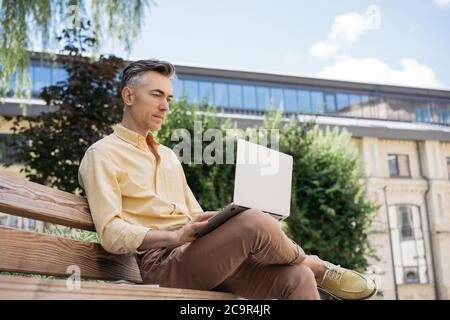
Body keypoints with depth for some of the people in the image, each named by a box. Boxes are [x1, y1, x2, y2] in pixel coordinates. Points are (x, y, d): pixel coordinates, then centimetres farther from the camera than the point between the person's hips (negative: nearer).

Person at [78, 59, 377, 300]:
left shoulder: (168, 155, 25)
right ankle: (316, 266, 0)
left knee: (296, 278, -16)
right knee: (255, 222, -29)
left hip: (201, 255, 7)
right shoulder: (103, 154, 2)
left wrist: (220, 223, -1)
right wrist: (175, 237, -24)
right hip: (161, 261, -7)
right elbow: (111, 235, -10)